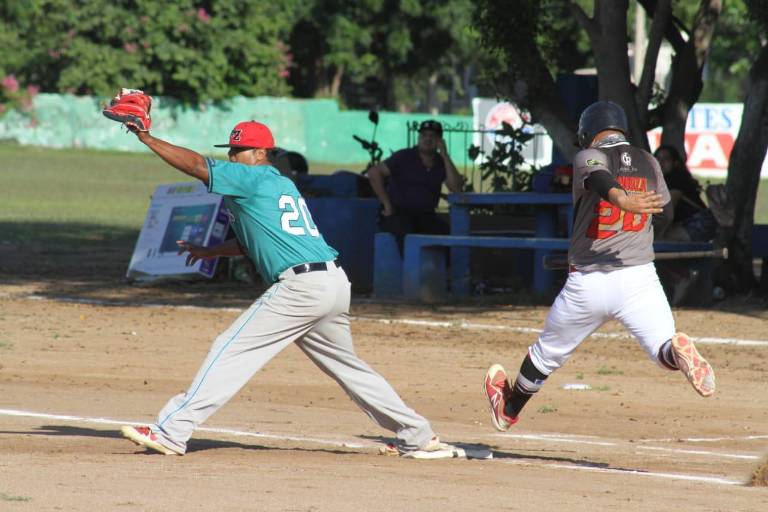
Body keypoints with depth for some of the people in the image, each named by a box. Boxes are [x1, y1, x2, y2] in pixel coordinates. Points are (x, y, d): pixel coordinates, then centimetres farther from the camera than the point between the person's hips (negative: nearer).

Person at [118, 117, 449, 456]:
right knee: (347, 367, 22)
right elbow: (251, 242, 34)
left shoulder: (254, 178, -2)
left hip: (301, 286, -9)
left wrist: (145, 137, -1)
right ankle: (418, 436, 25)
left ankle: (171, 433, -12)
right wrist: (208, 252, 26)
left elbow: (196, 165, -7)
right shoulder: (282, 185, 25)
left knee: (231, 351, -8)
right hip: (336, 285, 9)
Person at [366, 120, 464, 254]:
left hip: (425, 215, 4)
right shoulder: (404, 157, -3)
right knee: (407, 235, -36)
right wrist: (387, 205, -14)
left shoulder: (441, 163, 8)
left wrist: (445, 156, -9)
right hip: (397, 213, -4)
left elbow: (456, 188, -8)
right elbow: (374, 173, -10)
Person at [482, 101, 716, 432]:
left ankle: (510, 407, 38)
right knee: (662, 347, -11)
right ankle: (676, 353, -46)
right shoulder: (648, 162, 11)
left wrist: (620, 198, -46)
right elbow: (663, 213, 21)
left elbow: (599, 178, -25)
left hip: (586, 284, -1)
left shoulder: (587, 157, -1)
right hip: (639, 278, 1)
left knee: (546, 354, 19)